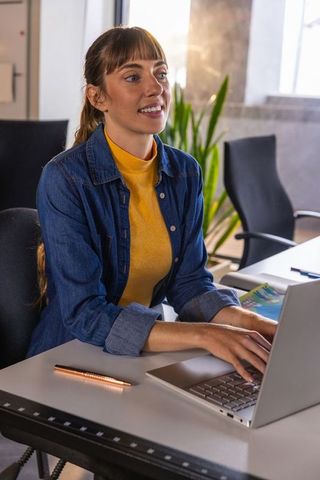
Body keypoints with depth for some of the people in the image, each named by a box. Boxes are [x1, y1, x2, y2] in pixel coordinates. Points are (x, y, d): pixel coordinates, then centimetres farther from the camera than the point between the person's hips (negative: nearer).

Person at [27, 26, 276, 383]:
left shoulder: (185, 172, 1)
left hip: (149, 355, 5)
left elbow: (188, 283, 1)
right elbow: (84, 315, -22)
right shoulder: (65, 179, -17)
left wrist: (249, 322, -18)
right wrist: (204, 335, -31)